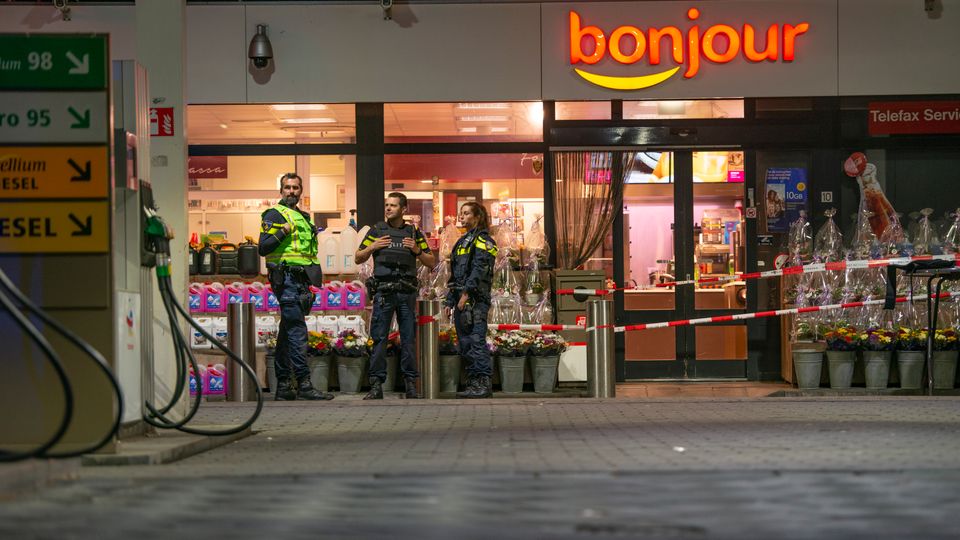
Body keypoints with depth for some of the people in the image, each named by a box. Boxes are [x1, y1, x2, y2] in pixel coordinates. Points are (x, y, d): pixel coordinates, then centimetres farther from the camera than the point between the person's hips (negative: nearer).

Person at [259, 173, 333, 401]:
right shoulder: (275, 215, -3)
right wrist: (282, 232, -24)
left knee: (287, 334, 9)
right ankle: (304, 384, -19)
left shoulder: (303, 217, 22)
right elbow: (263, 248, -11)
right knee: (297, 332, -15)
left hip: (301, 282, 9)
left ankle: (283, 386, 11)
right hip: (286, 278, -9)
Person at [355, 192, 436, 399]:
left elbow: (432, 263, 13)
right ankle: (376, 385, -4)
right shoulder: (377, 231, 9)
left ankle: (410, 384, 8)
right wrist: (372, 247, -5)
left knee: (408, 339, 2)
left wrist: (417, 251, -4)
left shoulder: (414, 233, 11)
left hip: (407, 291, 1)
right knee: (379, 338, -5)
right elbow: (358, 258, 13)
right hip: (383, 292, -1)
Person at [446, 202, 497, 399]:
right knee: (464, 343, 8)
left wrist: (467, 293, -22)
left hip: (475, 299, -10)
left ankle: (484, 383, -14)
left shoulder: (482, 240, -4)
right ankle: (474, 382, 12)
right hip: (461, 297, 10)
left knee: (476, 340, -13)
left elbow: (479, 270, -16)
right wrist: (451, 299, 18)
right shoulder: (464, 241, 23)